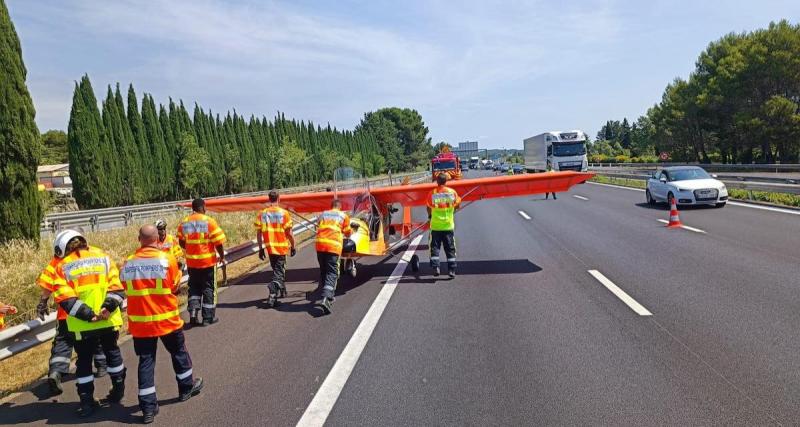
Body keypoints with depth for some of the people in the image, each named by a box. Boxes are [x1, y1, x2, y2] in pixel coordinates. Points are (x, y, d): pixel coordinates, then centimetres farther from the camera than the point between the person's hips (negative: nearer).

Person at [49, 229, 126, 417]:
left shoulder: (63, 267, -3)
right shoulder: (103, 257, 4)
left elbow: (66, 299, -12)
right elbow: (116, 287, -5)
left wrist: (88, 315, -13)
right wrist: (108, 307, -13)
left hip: (82, 325, -2)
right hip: (109, 321, 3)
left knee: (84, 361, 14)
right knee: (112, 352, 22)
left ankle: (87, 402, 16)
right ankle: (118, 390, 32)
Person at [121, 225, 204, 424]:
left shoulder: (128, 264, -4)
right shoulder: (167, 259, -12)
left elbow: (127, 290, 4)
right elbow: (175, 287, -4)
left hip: (140, 322, 2)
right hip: (167, 319, -2)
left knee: (146, 361, 9)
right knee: (178, 353, 19)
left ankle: (148, 407, 12)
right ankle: (186, 388, 37)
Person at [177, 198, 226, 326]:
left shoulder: (184, 223, 2)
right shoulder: (209, 221, -12)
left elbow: (181, 242, 11)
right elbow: (218, 242, -13)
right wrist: (222, 256, 2)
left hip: (191, 262, 4)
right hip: (208, 261, -4)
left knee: (194, 287, 18)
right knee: (208, 289, 7)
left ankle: (193, 313, 7)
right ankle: (208, 317, 12)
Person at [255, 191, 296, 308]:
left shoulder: (261, 214, 0)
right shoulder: (284, 213, -10)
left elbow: (258, 234, 1)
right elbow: (289, 233, -8)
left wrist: (260, 249, 11)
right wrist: (293, 246, 5)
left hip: (269, 248, 4)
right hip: (282, 247, -4)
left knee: (278, 269, 22)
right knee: (278, 272, 1)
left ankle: (282, 291, 37)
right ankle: (272, 295, -18)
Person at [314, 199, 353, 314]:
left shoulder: (323, 214, 21)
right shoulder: (344, 216, 13)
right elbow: (348, 232, 23)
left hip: (320, 244, 4)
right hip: (333, 246, -4)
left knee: (323, 271, 17)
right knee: (331, 273, -5)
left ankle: (329, 296, 25)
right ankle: (326, 298, -24)